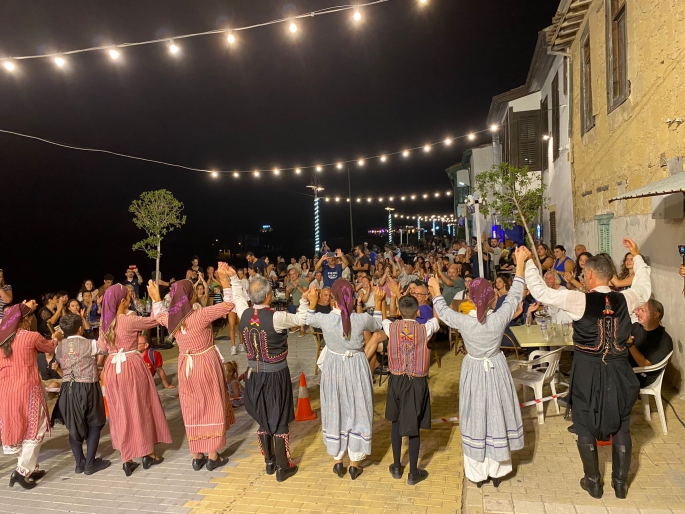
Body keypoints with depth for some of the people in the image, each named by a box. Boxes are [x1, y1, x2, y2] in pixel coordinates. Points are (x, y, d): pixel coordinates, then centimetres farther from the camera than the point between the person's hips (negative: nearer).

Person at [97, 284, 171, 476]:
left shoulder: (105, 322, 1)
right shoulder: (130, 320, -17)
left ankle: (127, 459, 17)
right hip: (132, 367, -5)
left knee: (121, 412, 12)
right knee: (141, 409, 10)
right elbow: (155, 320, -8)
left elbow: (102, 347, 13)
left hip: (113, 368, 5)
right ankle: (147, 454, 21)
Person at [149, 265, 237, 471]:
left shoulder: (170, 318, -7)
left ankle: (197, 456, 23)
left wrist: (156, 299, 29)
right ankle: (213, 456, 14)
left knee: (192, 409, 14)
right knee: (212, 407, 8)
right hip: (207, 364, -5)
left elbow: (159, 315, 18)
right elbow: (229, 304, -21)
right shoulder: (201, 315, -23)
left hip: (186, 366, 5)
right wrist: (224, 279, -18)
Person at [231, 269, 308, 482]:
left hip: (254, 374, 5)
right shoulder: (277, 317, -23)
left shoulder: (244, 313, -8)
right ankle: (283, 468, 19)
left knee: (263, 419, 19)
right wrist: (304, 300, 7)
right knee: (280, 421, 9)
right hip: (275, 375, -5)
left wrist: (233, 278, 24)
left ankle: (269, 462, 33)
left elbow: (237, 298, 14)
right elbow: (301, 319, -7)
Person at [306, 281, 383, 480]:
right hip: (357, 369, 0)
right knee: (356, 412, 14)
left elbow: (308, 320, 5)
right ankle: (354, 463, 25)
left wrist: (312, 302, 9)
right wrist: (378, 302, 12)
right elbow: (378, 325, 6)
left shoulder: (324, 319, -19)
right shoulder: (362, 319, -19)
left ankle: (338, 461, 29)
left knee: (334, 412, 16)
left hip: (333, 370, 0)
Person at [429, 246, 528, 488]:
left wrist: (436, 292, 14)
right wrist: (520, 263, -1)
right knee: (496, 415, 16)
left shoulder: (463, 321, -23)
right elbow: (515, 295, -7)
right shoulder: (500, 318, -22)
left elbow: (442, 311, -3)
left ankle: (477, 472, 27)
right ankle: (497, 470, 31)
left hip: (473, 372, -1)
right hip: (496, 371, 1)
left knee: (476, 418, 13)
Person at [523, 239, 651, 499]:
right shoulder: (625, 299, -6)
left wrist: (528, 263, -8)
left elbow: (540, 291, -19)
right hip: (618, 371, 4)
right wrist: (637, 256, 26)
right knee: (621, 428, 19)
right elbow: (644, 288, 17)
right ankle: (620, 483, 31)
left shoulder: (580, 300, -19)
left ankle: (593, 483, 26)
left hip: (587, 371, -4)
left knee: (586, 428, 14)